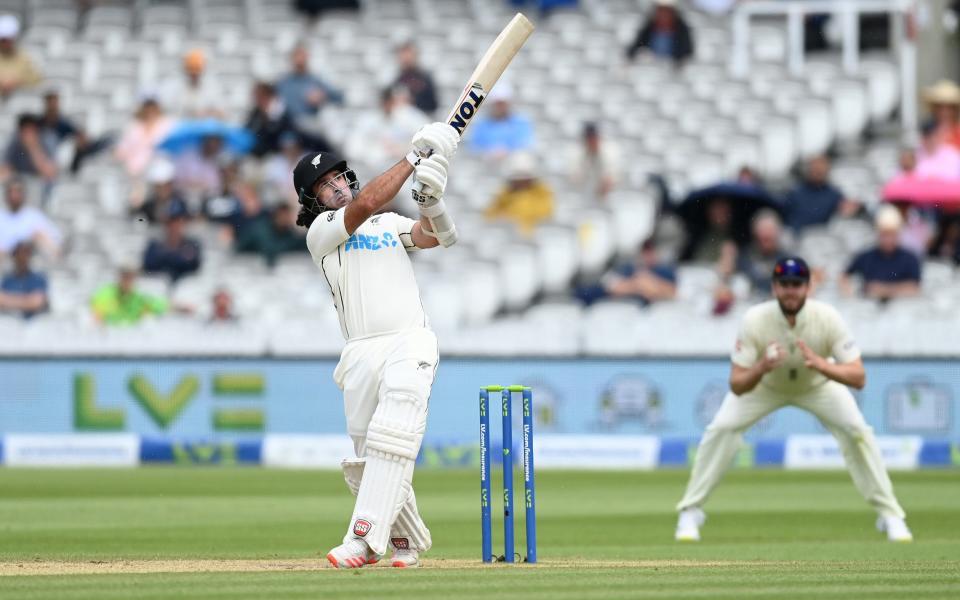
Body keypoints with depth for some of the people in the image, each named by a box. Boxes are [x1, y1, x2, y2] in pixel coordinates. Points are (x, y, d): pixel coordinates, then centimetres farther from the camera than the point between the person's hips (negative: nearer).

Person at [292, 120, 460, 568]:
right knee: (369, 460, 1)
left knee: (390, 442, -20)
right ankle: (408, 538, 22)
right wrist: (414, 159, -6)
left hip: (410, 343, 0)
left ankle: (364, 540, -27)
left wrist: (430, 199, -15)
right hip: (361, 354, 0)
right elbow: (365, 204, -7)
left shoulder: (391, 224, 21)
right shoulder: (320, 232, 9)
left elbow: (434, 236, 5)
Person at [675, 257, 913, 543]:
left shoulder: (827, 318, -33)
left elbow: (858, 378, -35)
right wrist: (760, 368, -53)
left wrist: (821, 364, -53)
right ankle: (690, 513, -3)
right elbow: (736, 386, -32)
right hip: (764, 385, 0)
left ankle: (890, 515, -4)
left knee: (857, 431, -18)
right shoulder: (755, 320, -33)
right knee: (721, 429, -19)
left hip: (819, 384, 0)